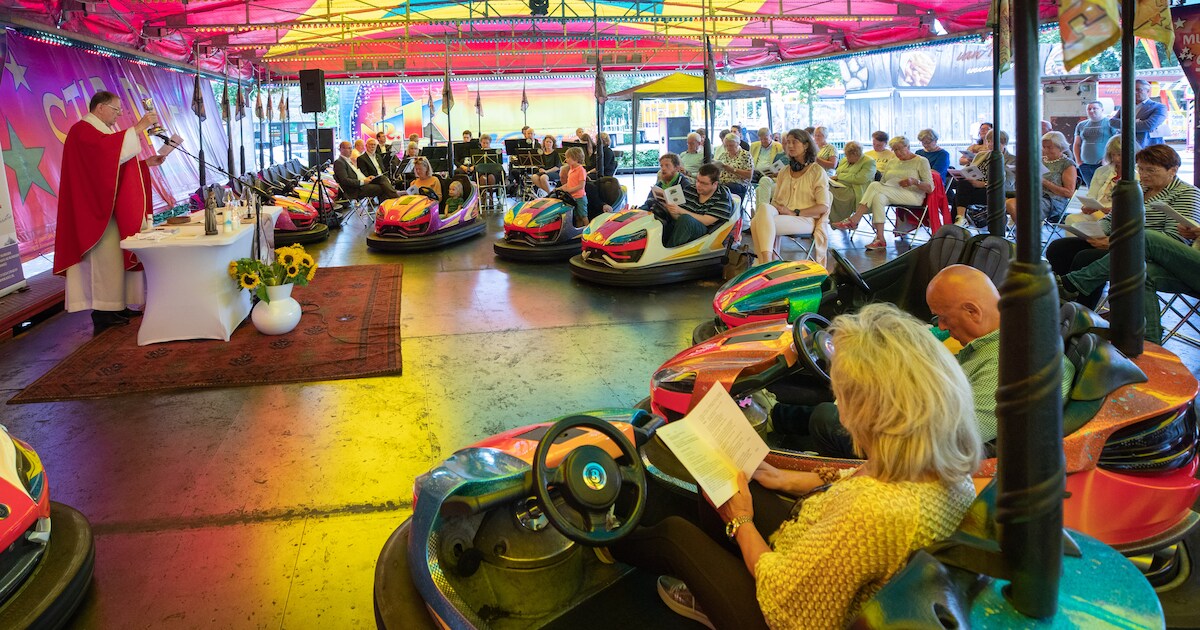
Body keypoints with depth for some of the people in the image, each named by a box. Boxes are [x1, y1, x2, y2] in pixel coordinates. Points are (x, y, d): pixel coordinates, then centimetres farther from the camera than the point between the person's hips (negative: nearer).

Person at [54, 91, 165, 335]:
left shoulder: (101, 131, 22)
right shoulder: (82, 130, -10)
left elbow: (116, 163, 23)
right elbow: (107, 147, -30)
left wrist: (145, 162, 10)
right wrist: (137, 128, -28)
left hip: (111, 207, 10)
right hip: (97, 208, -10)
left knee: (115, 256, 8)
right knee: (105, 257, -11)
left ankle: (116, 306, 11)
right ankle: (103, 314, -8)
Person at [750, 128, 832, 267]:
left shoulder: (817, 172, 6)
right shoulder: (784, 172, 22)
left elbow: (823, 207, -2)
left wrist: (795, 212, -13)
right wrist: (775, 207, -6)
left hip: (805, 219, -5)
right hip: (780, 215, 5)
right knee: (764, 208, -33)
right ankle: (766, 264, -38)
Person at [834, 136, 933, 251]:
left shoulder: (921, 161, 6)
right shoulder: (892, 162, 24)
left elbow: (930, 188, -2)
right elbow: (883, 182, 21)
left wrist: (914, 181, -21)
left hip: (913, 195, -5)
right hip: (889, 194, 5)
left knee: (875, 186, -28)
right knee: (878, 197, -33)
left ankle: (854, 220, -31)